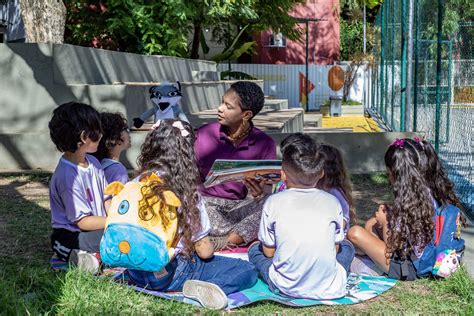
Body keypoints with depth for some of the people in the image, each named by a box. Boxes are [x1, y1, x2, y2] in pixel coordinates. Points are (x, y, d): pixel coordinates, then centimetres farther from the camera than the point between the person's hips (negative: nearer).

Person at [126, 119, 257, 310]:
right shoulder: (187, 193, -12)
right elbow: (204, 251, -7)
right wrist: (209, 248, 16)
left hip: (133, 272, 6)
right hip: (169, 275, -5)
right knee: (248, 271, 1)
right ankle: (200, 288, -19)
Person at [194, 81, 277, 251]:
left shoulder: (264, 143, -2)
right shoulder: (204, 134, -1)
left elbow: (269, 186, -6)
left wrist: (261, 193, -29)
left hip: (241, 205, 0)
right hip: (206, 202, 0)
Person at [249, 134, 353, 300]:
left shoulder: (274, 202, -5)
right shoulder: (332, 202, -1)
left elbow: (269, 252, 2)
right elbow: (334, 247, 8)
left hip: (286, 288, -1)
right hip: (329, 289, 2)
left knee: (255, 248, 24)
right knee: (347, 248, 30)